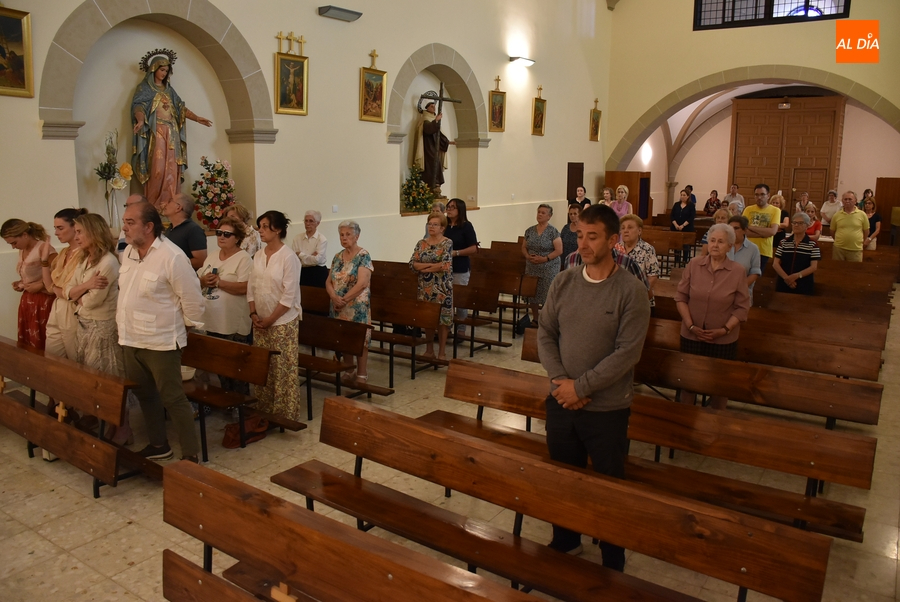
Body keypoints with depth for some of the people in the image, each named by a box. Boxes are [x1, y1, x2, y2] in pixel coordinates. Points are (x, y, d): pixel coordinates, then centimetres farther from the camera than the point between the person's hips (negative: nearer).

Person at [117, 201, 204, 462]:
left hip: (160, 341, -8)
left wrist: (188, 326, -4)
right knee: (144, 394, 19)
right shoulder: (128, 252, 6)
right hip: (131, 339, 8)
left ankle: (190, 454, 11)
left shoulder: (172, 257, -20)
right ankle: (158, 445, 35)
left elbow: (191, 296, -15)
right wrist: (122, 321, 18)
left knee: (173, 399, -1)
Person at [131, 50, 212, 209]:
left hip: (172, 134, 6)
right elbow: (138, 106, -9)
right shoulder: (144, 88, 3)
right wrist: (140, 121, -30)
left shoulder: (169, 89, 21)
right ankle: (153, 207, -11)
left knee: (171, 170, -1)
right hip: (155, 133, -6)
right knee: (158, 169, -13)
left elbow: (181, 108, 17)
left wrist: (197, 118, 2)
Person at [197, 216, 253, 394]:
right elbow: (199, 281, 14)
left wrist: (219, 282, -21)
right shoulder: (211, 256, 12)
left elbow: (244, 288, -22)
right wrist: (204, 280, -8)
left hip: (234, 324, -7)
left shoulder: (243, 258, -11)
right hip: (213, 321, 7)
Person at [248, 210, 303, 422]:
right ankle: (265, 410, 25)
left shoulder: (289, 257, -13)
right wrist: (254, 314, -3)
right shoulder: (258, 256, 7)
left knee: (283, 369, 0)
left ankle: (286, 414, 11)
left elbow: (289, 295, -17)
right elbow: (251, 287, 10)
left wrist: (270, 319, -14)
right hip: (260, 322, 6)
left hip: (283, 322, -6)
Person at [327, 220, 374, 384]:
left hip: (357, 307, -6)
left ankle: (361, 374, 10)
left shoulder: (363, 256, -9)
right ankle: (349, 371, 25)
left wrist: (344, 299, -16)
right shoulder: (337, 257, 11)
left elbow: (362, 283, -18)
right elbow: (329, 281, 8)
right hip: (339, 307, 6)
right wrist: (334, 297, -12)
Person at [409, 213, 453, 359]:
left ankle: (441, 352, 12)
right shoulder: (421, 243, 6)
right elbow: (412, 264, -2)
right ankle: (429, 349, 22)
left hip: (442, 288, -4)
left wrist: (424, 268, -11)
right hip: (425, 288, 4)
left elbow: (446, 266, -18)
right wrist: (433, 265, -14)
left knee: (443, 318, 2)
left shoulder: (448, 243, -7)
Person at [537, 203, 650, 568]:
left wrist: (580, 387, -18)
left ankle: (613, 563, 30)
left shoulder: (631, 292, -13)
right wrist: (559, 379, -11)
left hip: (607, 409, -4)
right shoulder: (563, 283, 1)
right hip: (561, 401, 4)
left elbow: (627, 353, -17)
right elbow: (545, 333, 3)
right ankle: (565, 542, 44)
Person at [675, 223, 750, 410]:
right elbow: (681, 297, -1)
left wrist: (725, 329, -15)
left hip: (723, 340, -1)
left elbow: (742, 307, -5)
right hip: (691, 336, 1)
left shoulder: (738, 271, -7)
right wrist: (690, 325, -10)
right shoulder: (694, 264, -3)